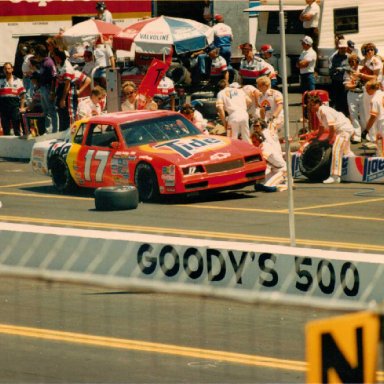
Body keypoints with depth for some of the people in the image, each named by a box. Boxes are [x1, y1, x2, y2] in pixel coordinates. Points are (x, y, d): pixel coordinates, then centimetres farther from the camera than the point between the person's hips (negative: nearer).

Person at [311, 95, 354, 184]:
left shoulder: (325, 111, -23)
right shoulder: (318, 112, 7)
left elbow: (331, 126, -24)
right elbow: (322, 127, 20)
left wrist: (331, 138, -13)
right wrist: (316, 139, 22)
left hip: (344, 129, -11)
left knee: (336, 150, -20)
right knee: (346, 151, 24)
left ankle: (335, 176, -25)